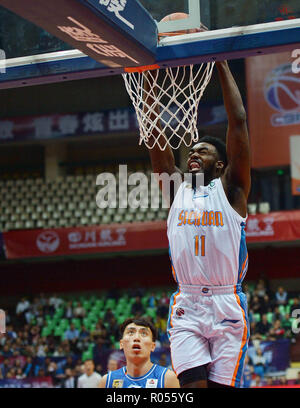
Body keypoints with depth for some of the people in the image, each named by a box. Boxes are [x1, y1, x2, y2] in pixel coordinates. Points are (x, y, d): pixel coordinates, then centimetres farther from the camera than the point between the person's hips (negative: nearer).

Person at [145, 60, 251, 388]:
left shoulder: (230, 188, 6)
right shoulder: (177, 188, 15)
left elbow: (238, 121, 0)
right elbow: (154, 131, 11)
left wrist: (221, 65, 2)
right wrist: (148, 76, 6)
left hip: (227, 306, -2)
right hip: (186, 307, 2)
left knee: (222, 385, -2)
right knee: (193, 385, -10)